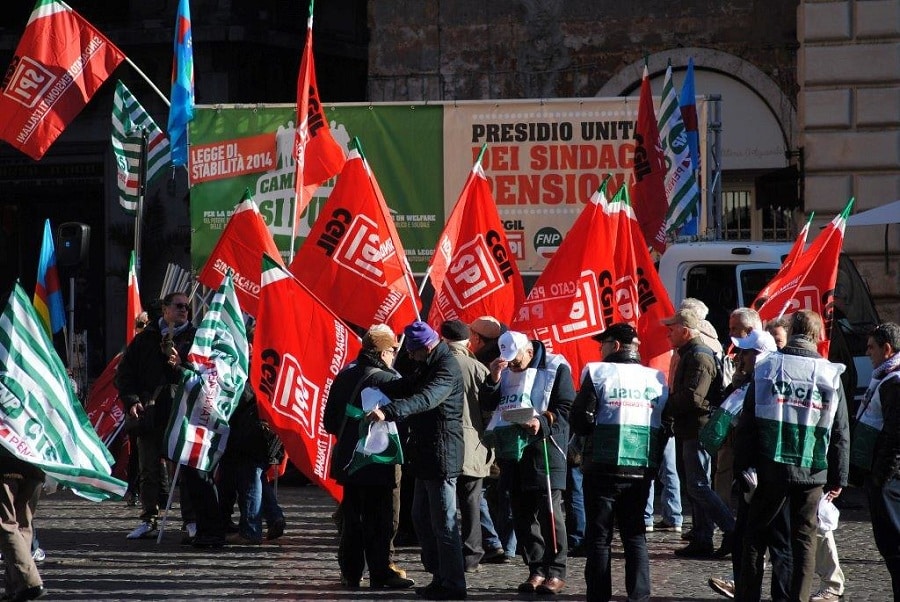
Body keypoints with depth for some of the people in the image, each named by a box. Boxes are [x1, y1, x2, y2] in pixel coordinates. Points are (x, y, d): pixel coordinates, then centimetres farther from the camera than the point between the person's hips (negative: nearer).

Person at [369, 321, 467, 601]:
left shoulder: (448, 368, -17)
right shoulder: (429, 367, 16)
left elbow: (425, 398, -33)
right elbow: (406, 387, 21)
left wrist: (388, 412, -45)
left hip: (441, 456, -11)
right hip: (426, 455, 11)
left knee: (443, 523, -7)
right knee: (422, 519, 15)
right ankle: (440, 577, 22)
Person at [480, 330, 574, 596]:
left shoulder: (555, 368, -3)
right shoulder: (505, 371, 15)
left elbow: (566, 407, -7)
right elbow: (487, 404, 13)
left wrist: (543, 421, -22)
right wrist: (494, 379, -3)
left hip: (544, 448, -6)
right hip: (513, 450, 6)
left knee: (549, 512, -9)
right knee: (523, 514, 7)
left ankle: (555, 572, -5)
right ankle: (537, 570, 13)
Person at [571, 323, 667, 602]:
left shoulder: (598, 373, -5)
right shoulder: (656, 379, 6)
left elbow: (581, 421, -9)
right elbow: (665, 424, 7)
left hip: (604, 466, -3)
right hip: (642, 469, 3)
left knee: (599, 536, 3)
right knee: (635, 535, 9)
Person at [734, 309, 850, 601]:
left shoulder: (766, 368, -1)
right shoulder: (831, 375, 0)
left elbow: (747, 424, -2)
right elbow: (840, 433, 3)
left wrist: (742, 467, 4)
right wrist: (838, 477, 9)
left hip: (771, 468, 0)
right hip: (811, 472, 0)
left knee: (756, 535, 10)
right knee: (804, 539, 7)